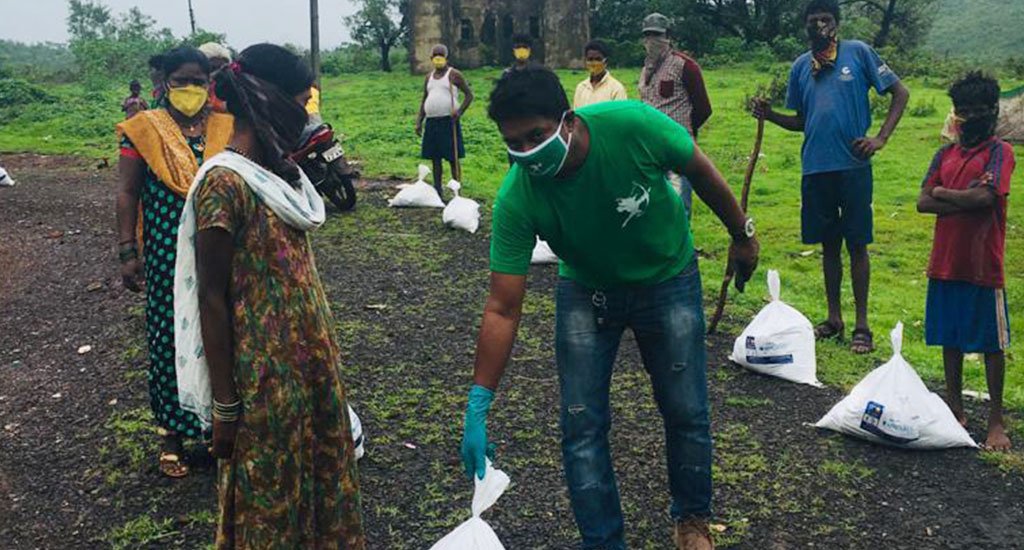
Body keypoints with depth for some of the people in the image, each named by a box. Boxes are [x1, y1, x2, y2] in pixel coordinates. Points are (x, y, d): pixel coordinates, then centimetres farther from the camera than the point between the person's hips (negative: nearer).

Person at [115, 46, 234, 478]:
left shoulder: (227, 127, 4)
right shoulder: (144, 130, -1)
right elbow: (128, 194, -1)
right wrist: (127, 252, -7)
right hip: (168, 257, -2)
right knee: (170, 337, 5)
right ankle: (172, 432, 18)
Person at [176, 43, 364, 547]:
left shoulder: (279, 171, 5)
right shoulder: (225, 183, -20)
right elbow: (211, 298, -18)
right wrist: (225, 406, -16)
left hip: (310, 359, 8)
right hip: (265, 372, -8)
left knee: (320, 476, 21)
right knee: (269, 494, 10)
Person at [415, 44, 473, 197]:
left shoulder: (454, 74, -2)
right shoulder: (429, 77, 16)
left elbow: (469, 94, -4)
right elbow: (424, 100, 20)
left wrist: (460, 111, -17)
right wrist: (419, 121, 12)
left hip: (448, 121, -6)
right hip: (432, 122, 6)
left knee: (452, 158, -5)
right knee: (435, 158, 8)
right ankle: (437, 191, 16)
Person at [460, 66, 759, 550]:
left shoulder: (632, 125, -33)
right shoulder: (517, 198, -28)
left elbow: (700, 170, -12)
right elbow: (503, 309, -25)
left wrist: (742, 235, 1)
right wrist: (478, 408, -28)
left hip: (668, 279, 0)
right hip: (586, 289, 1)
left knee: (686, 412, 7)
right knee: (581, 425, -2)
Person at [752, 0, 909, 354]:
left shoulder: (858, 52, -2)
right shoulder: (800, 66, 10)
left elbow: (900, 93, 1)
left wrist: (881, 138, -9)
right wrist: (770, 115, -2)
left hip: (853, 166, -4)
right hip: (815, 168, 4)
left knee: (856, 244, 1)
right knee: (828, 244, 12)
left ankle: (862, 325, 9)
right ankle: (834, 318, 23)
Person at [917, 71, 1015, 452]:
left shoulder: (1000, 152, -5)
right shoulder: (945, 155, 10)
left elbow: (985, 198, -20)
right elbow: (923, 203, -1)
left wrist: (943, 192, -6)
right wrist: (965, 199, -14)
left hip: (983, 267, -5)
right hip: (944, 264, 5)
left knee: (991, 343, 4)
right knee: (949, 339, 14)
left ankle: (996, 421, 15)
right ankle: (954, 409, 27)